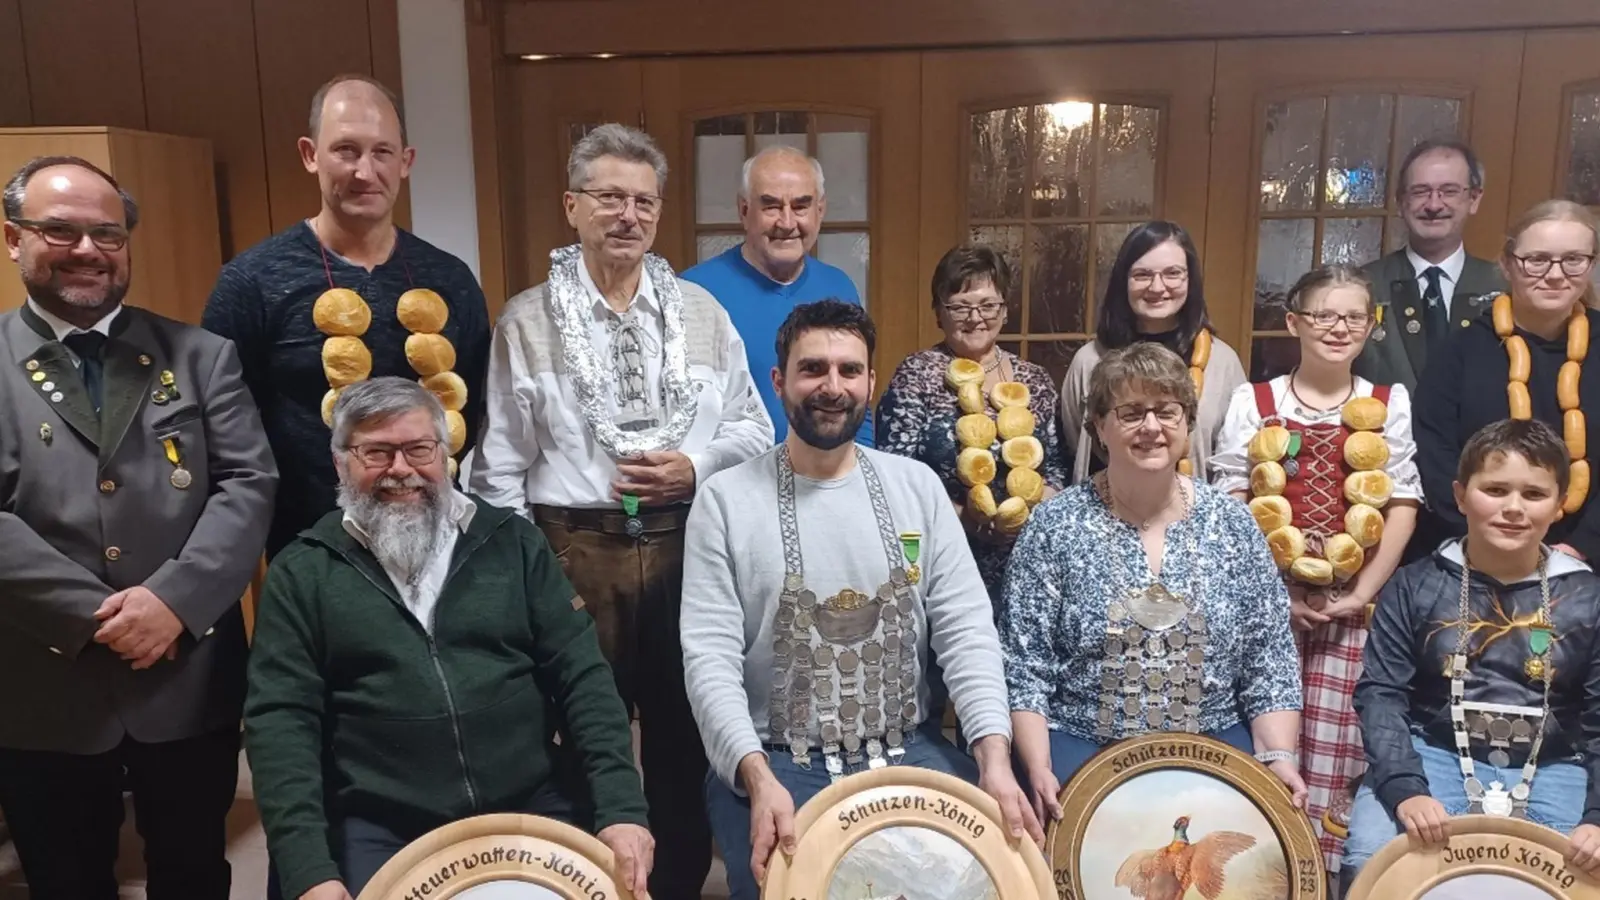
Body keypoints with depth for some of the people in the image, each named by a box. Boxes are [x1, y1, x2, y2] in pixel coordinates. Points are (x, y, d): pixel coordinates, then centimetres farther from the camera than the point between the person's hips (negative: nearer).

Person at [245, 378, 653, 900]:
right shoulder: (302, 572, 4)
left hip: (531, 812, 1)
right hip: (381, 832, -1)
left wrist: (622, 809, -10)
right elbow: (281, 719, -2)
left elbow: (582, 677, 2)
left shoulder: (513, 542, 7)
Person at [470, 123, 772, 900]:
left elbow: (754, 427, 8)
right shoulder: (527, 321, 1)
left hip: (687, 547, 2)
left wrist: (696, 469, -10)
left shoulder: (701, 311, 7)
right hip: (575, 552, -2)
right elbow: (500, 466, 0)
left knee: (683, 735, 14)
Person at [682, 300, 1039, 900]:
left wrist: (995, 758, -15)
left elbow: (966, 630, 0)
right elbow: (709, 655, -9)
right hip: (775, 761, -2)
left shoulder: (918, 487, 4)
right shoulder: (726, 499, -4)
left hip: (909, 753, 3)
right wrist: (758, 777, -23)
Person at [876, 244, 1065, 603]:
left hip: (1024, 564, 4)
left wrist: (1035, 506, -6)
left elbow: (1056, 468, 14)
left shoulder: (1035, 381, 8)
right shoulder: (915, 377, -5)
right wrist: (962, 516, -18)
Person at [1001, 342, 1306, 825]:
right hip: (1081, 746, -2)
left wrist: (1279, 757, -8)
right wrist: (1039, 770, -16)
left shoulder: (1230, 522, 4)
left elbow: (1270, 663, 6)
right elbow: (1024, 669, -5)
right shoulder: (1055, 525, -4)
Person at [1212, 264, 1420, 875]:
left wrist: (1364, 593, -5)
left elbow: (1403, 504, 3)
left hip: (1353, 605, 1)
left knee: (1333, 742, 1)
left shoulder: (1390, 405, 7)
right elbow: (1230, 503, 0)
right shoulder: (1253, 402, 3)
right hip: (1268, 598, -1)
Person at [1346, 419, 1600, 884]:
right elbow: (1380, 693, -4)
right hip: (1433, 757, -1)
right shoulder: (1415, 586, 0)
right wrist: (1405, 789, -18)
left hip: (1551, 772, 2)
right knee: (1371, 859, -24)